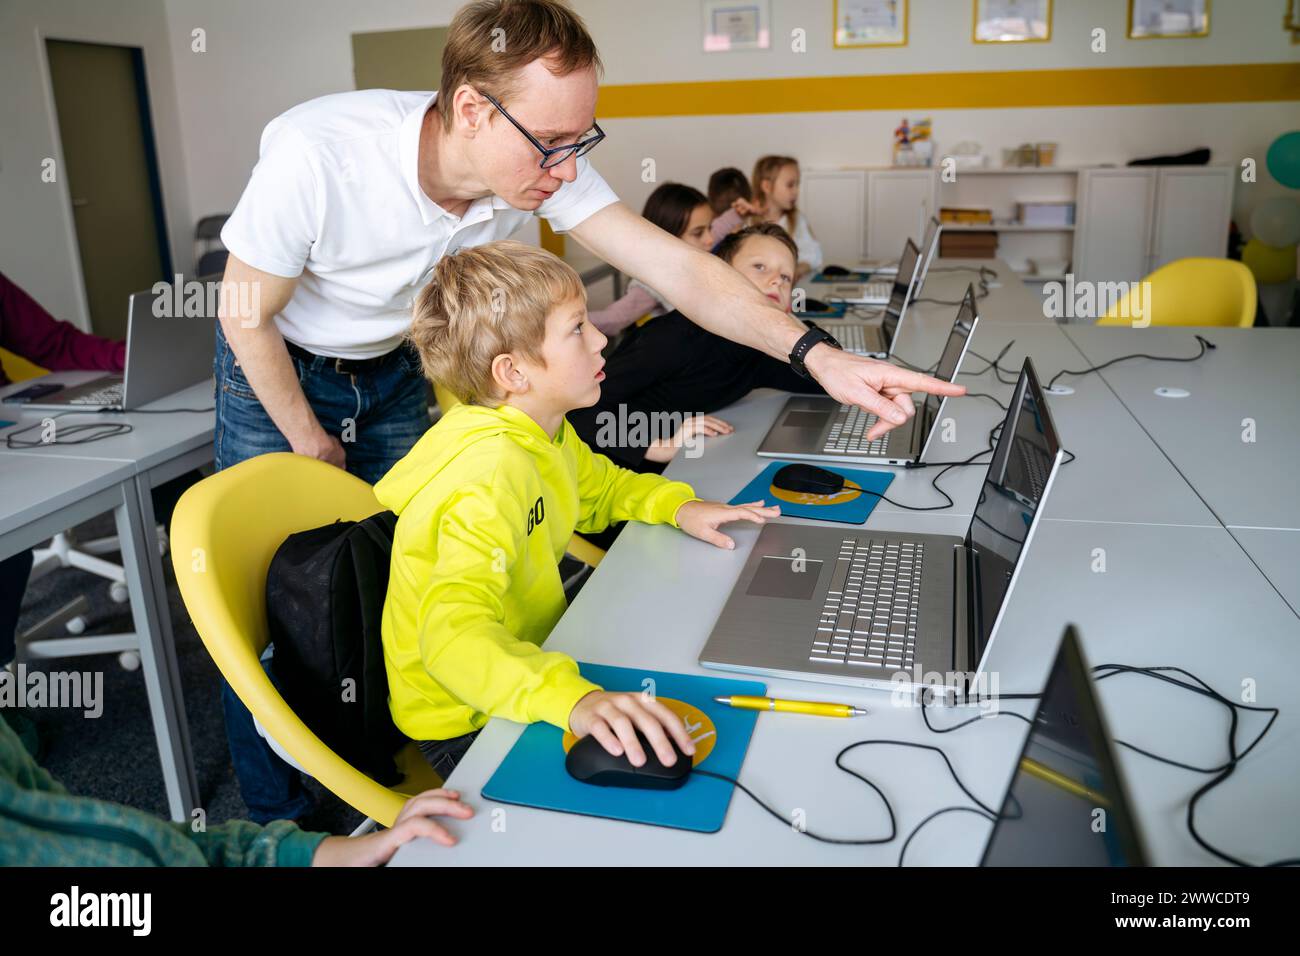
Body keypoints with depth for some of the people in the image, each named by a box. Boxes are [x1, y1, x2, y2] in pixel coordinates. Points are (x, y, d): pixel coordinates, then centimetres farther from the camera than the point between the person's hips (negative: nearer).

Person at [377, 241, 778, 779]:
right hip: (468, 726, -9)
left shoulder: (541, 431, -1)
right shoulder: (491, 473, -31)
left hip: (522, 661, 9)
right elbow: (454, 633, -45)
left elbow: (599, 488, 20)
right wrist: (574, 699, -59)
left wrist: (678, 506, 2)